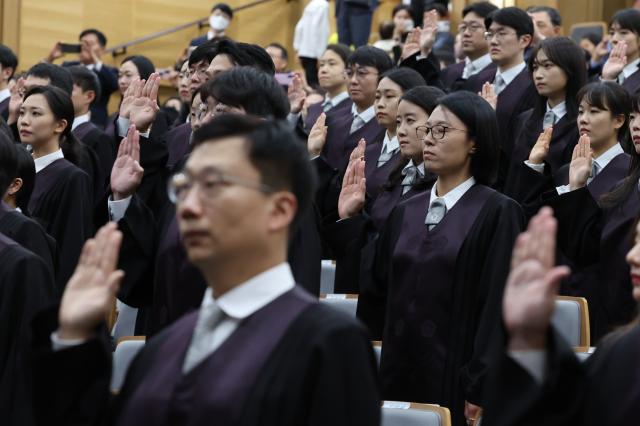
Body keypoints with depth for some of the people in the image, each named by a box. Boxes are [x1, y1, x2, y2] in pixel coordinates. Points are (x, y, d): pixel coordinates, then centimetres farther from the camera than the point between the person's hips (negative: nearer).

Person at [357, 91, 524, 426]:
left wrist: (481, 392, -16)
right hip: (399, 376, 5)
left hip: (454, 379, -5)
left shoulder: (497, 213, -5)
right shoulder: (405, 213, 12)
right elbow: (376, 294, 15)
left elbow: (498, 305, -11)